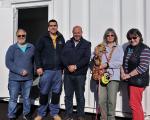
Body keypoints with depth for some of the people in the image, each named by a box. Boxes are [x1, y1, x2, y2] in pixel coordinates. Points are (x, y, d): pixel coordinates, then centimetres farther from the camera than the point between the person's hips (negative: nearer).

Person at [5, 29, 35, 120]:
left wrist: (32, 71, 4)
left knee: (27, 97, 14)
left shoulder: (31, 47, 5)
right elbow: (8, 63, -8)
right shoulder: (12, 48, -1)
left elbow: (34, 61, 10)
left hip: (28, 78, 2)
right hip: (14, 78, -1)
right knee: (13, 98, 6)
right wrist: (20, 71, -16)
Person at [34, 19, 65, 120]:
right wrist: (38, 67, -8)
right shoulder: (43, 39, 1)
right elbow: (37, 53, -1)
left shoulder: (61, 39, 8)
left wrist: (62, 67, 8)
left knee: (56, 92, 8)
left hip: (58, 71, 2)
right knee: (44, 93, 4)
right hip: (46, 70, -2)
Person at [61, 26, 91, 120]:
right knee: (68, 95, 8)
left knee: (80, 96, 6)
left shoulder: (86, 44, 4)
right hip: (68, 73, 3)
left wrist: (75, 66, -15)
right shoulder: (68, 43, 12)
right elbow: (63, 56, 3)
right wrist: (68, 66, -13)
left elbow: (86, 58, -7)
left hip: (80, 74, -2)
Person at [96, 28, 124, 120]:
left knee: (111, 101, -4)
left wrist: (107, 64, -11)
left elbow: (119, 62, -3)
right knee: (101, 100, 3)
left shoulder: (119, 48, 8)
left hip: (113, 77, -2)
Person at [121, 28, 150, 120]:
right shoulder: (128, 48, 11)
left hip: (138, 81, -8)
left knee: (134, 104, -6)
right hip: (130, 80, 8)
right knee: (136, 104, 16)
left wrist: (128, 75, -17)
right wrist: (123, 73, -3)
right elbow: (124, 62, 15)